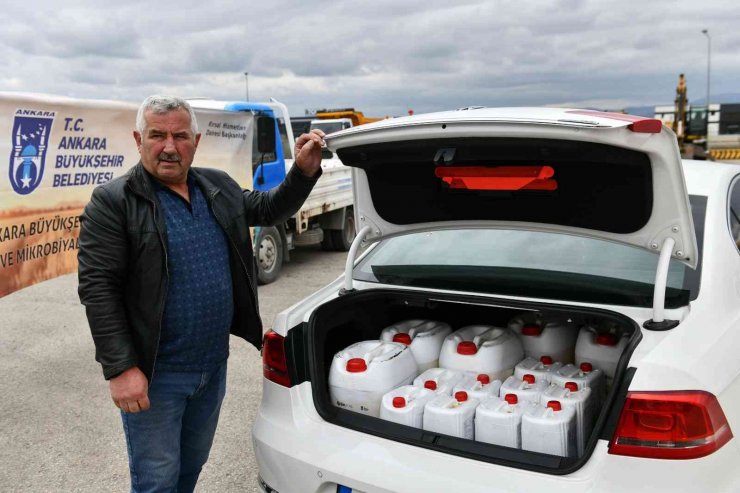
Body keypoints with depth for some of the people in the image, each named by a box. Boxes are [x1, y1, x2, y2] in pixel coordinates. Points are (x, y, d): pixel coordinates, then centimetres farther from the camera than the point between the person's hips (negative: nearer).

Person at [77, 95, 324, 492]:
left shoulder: (218, 187, 5)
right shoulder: (113, 202, -14)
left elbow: (270, 209, 18)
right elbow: (97, 289, -17)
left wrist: (305, 171, 1)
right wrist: (120, 369, -21)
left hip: (214, 365, 6)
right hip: (153, 374, -6)